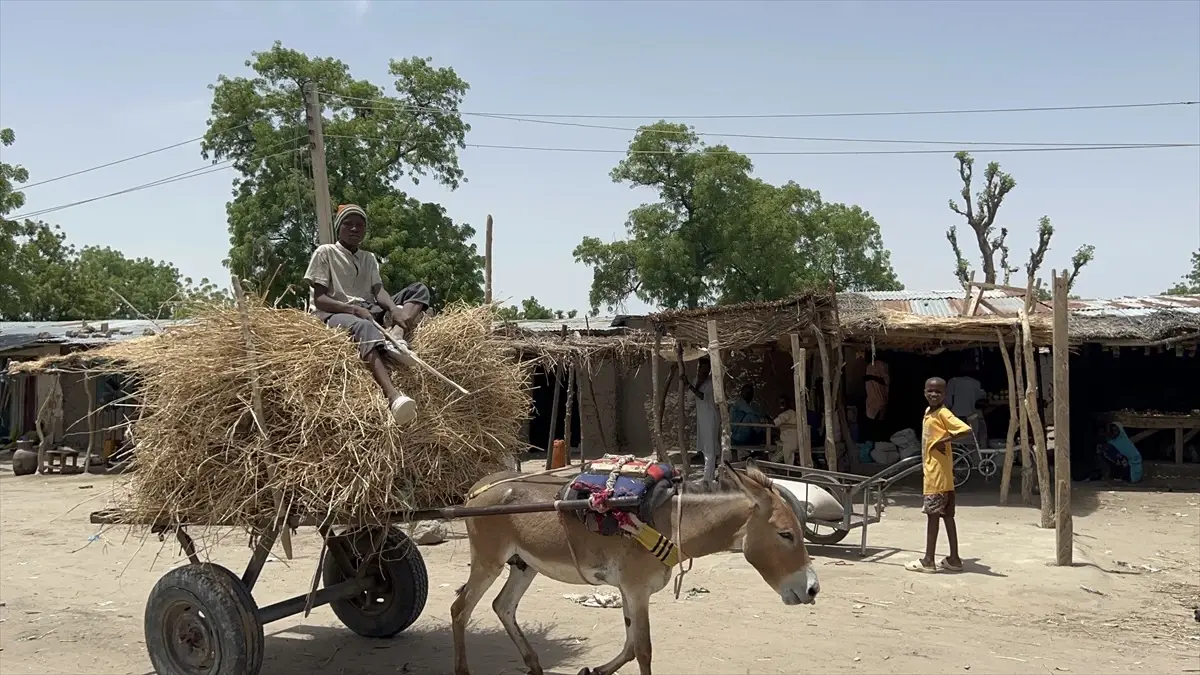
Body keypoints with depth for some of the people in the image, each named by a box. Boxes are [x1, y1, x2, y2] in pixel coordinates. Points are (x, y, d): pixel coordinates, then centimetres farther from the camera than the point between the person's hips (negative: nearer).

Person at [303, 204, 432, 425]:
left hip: (369, 311, 7)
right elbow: (319, 299, -5)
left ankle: (395, 338, -41)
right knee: (364, 327, -43)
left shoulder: (369, 258, 22)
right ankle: (394, 396, -68)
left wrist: (394, 309, -20)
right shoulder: (325, 252, 5)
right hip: (336, 314, -6)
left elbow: (379, 291, 5)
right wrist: (355, 309, -21)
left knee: (419, 289, -8)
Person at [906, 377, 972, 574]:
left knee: (932, 514, -4)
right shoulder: (928, 412, 14)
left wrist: (943, 440, -21)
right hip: (931, 471, 9)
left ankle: (928, 560, 1)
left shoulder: (943, 413, -13)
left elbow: (966, 430, -24)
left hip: (939, 473, -9)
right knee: (946, 515, 11)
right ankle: (954, 559, 17)